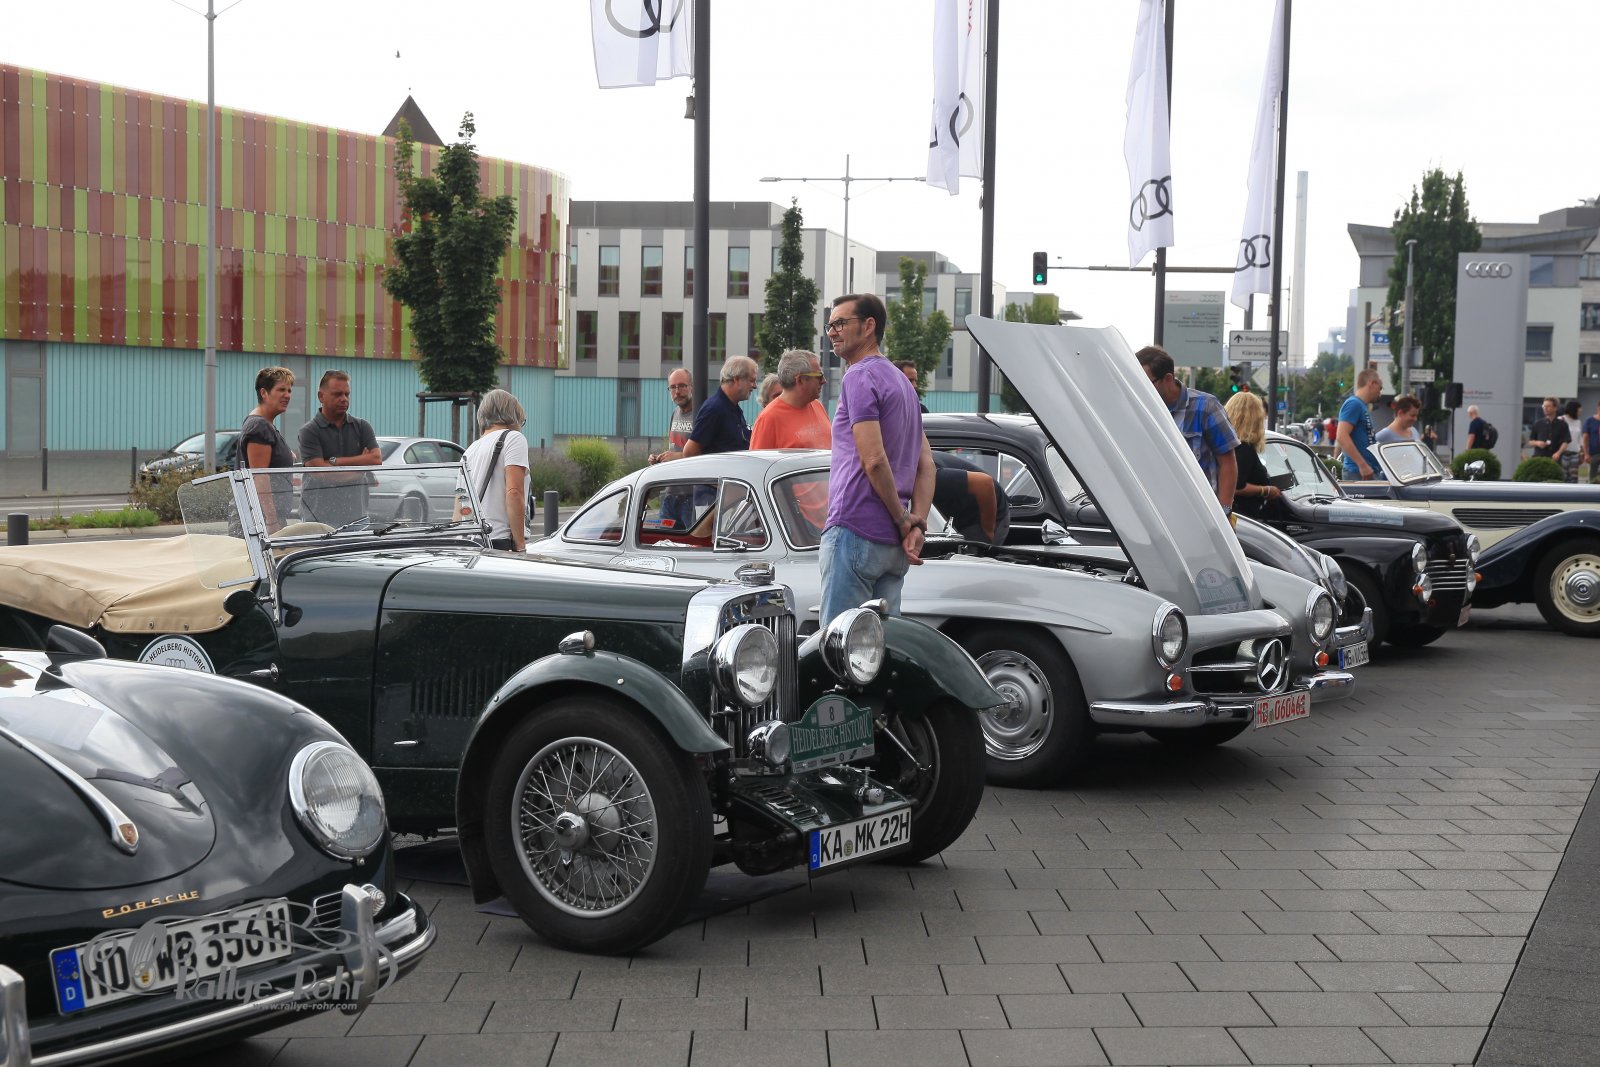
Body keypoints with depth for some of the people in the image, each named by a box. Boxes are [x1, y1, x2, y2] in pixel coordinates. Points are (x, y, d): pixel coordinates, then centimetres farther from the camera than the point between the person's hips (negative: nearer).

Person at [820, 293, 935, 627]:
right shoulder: (902, 382, 21)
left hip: (854, 530, -9)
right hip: (893, 544, 9)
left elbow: (874, 461, -17)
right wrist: (917, 524, 5)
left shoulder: (860, 377, -9)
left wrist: (904, 520, -8)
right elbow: (926, 465, 15)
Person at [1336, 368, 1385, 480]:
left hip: (1370, 472, 10)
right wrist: (1363, 465, -23)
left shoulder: (1363, 406, 20)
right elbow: (1341, 437, -21)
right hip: (1358, 474, -10)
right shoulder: (1354, 404, -10)